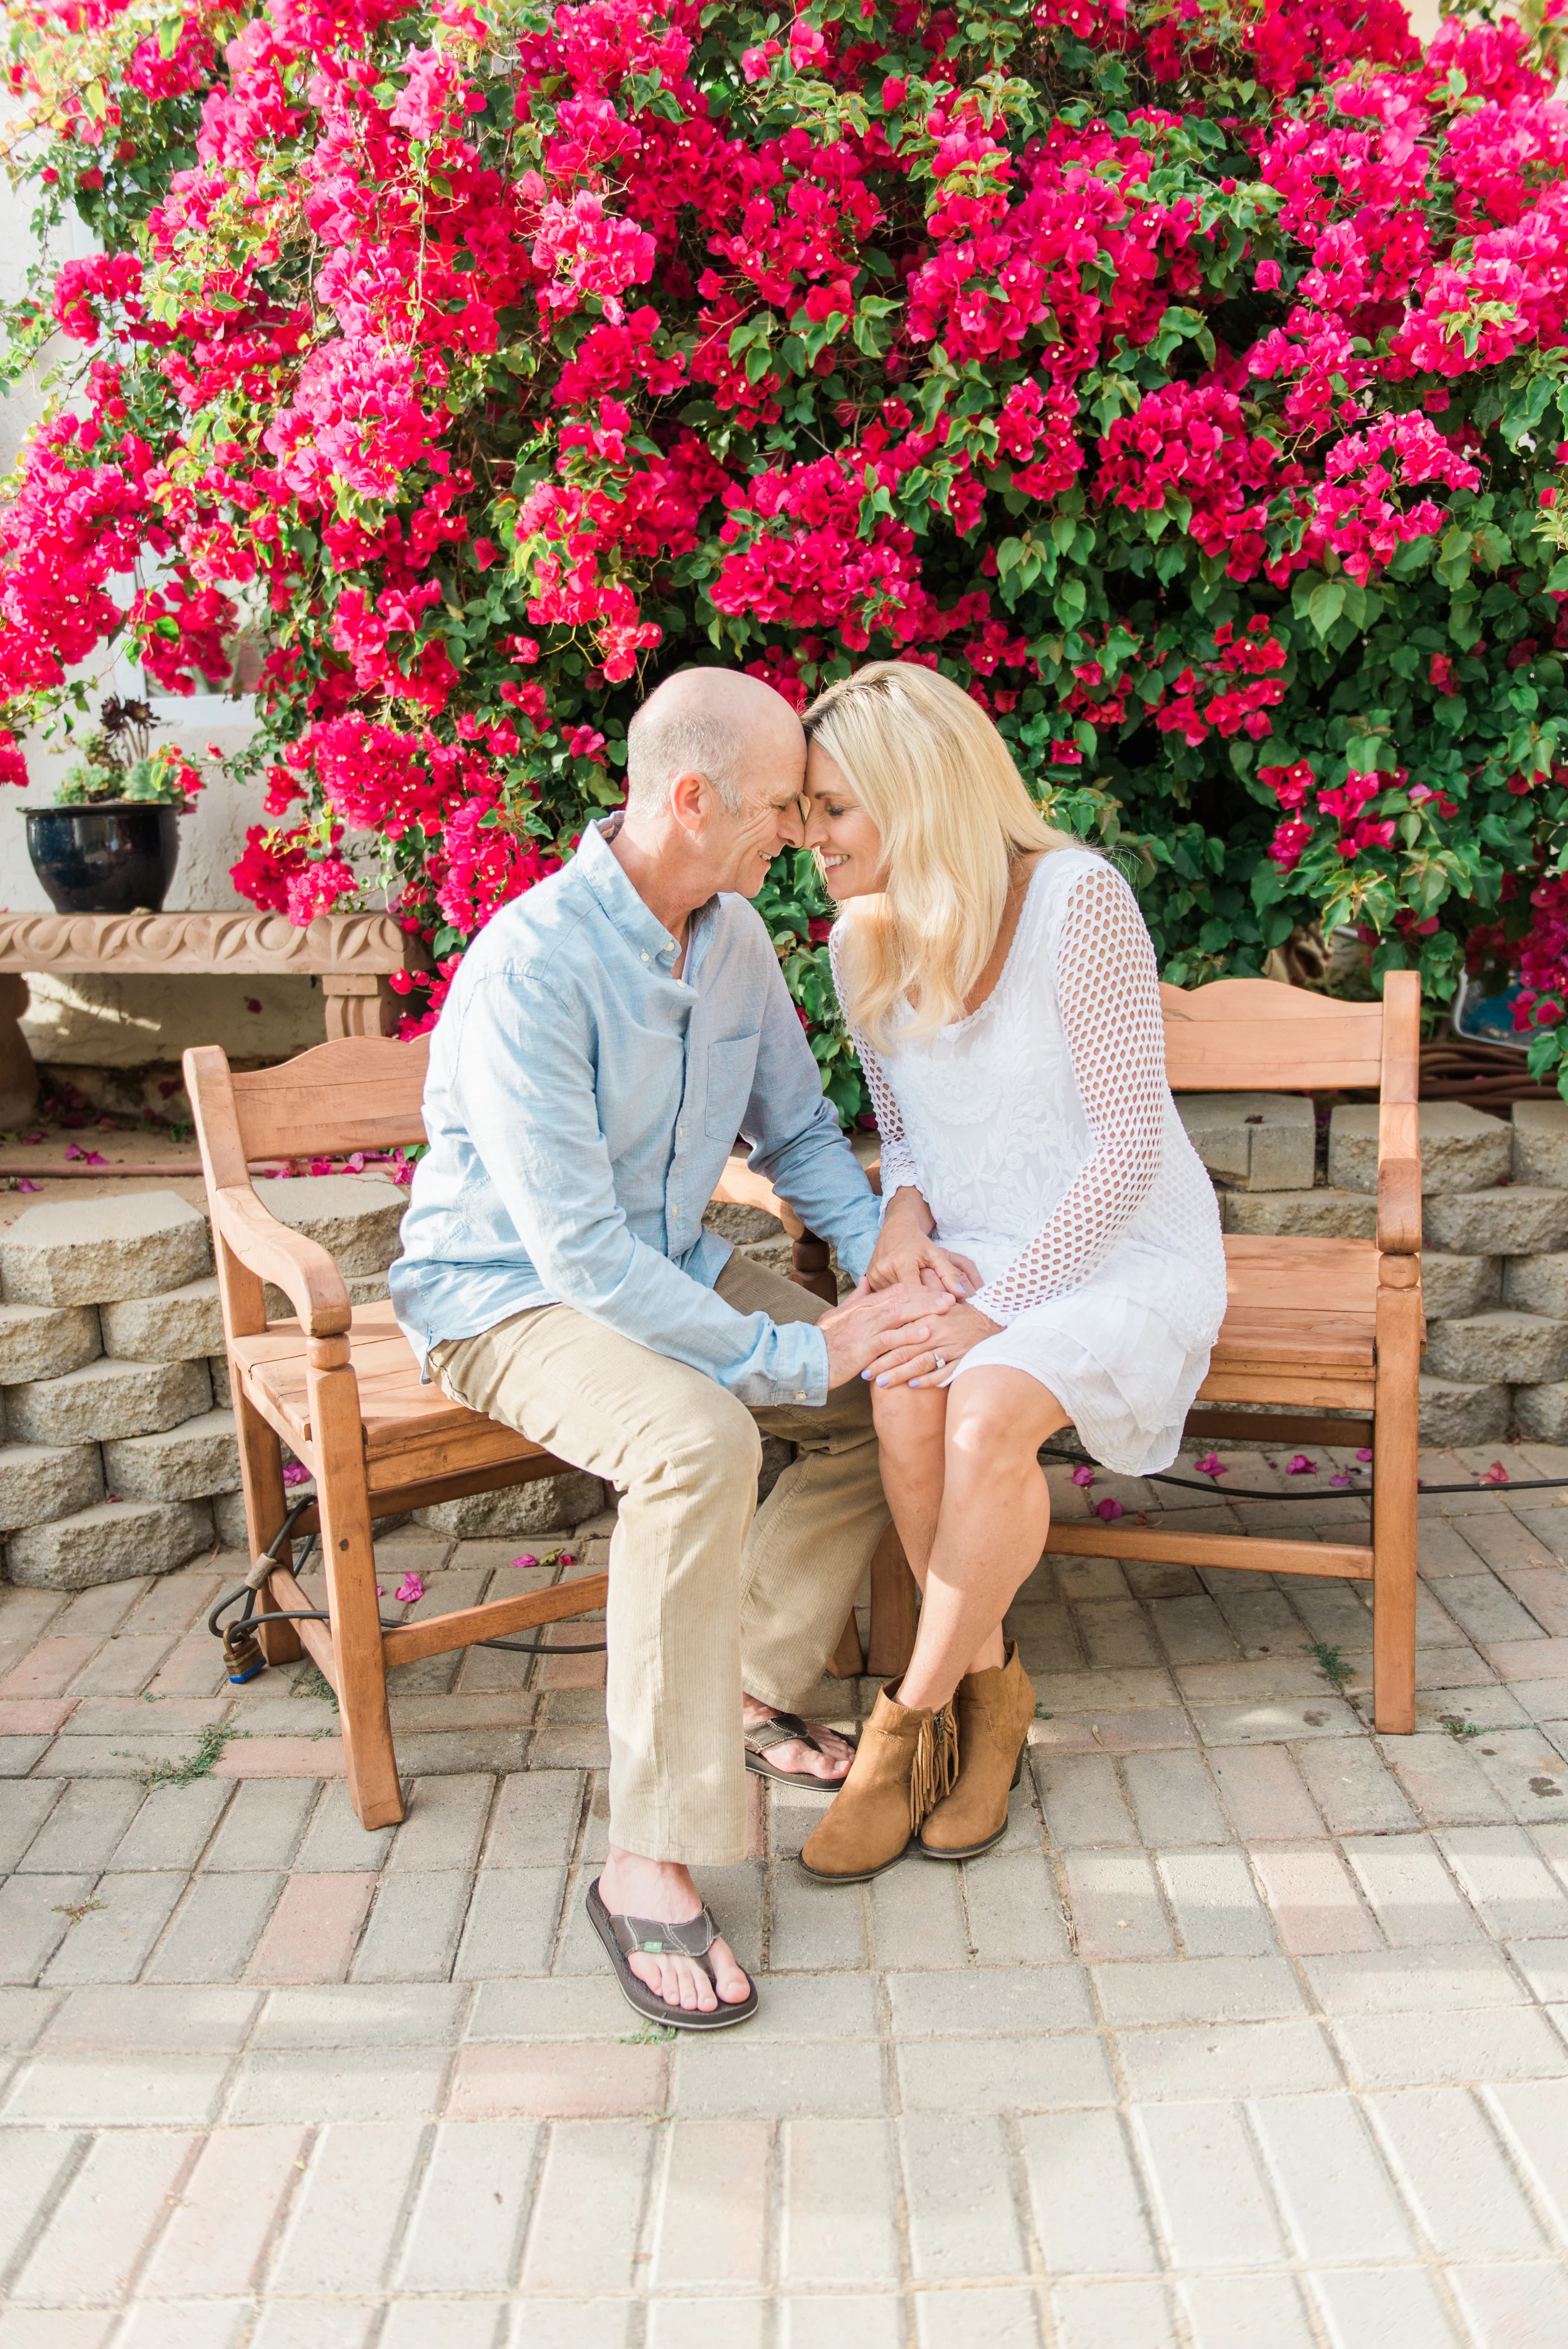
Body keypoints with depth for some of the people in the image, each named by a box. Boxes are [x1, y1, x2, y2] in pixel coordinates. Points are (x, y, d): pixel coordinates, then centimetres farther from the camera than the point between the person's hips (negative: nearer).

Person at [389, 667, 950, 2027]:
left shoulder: (736, 935, -2)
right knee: (697, 1440, -36)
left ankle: (748, 1687, 7)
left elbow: (798, 1133, 11)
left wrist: (886, 1252, -8)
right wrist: (798, 1357, -30)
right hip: (508, 1295, -8)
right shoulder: (531, 969, -28)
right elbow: (579, 1254, -31)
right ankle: (651, 1865, -25)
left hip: (669, 1264, 8)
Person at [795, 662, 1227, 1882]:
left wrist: (997, 1307, -23)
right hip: (971, 1249, 5)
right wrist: (906, 1217, -8)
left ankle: (912, 1721, -10)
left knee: (985, 1413, -32)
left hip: (1124, 1251, -5)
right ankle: (989, 1685, -4)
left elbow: (1128, 1147, -18)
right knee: (906, 1405, -28)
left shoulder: (1077, 899, -18)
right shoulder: (864, 943, 2)